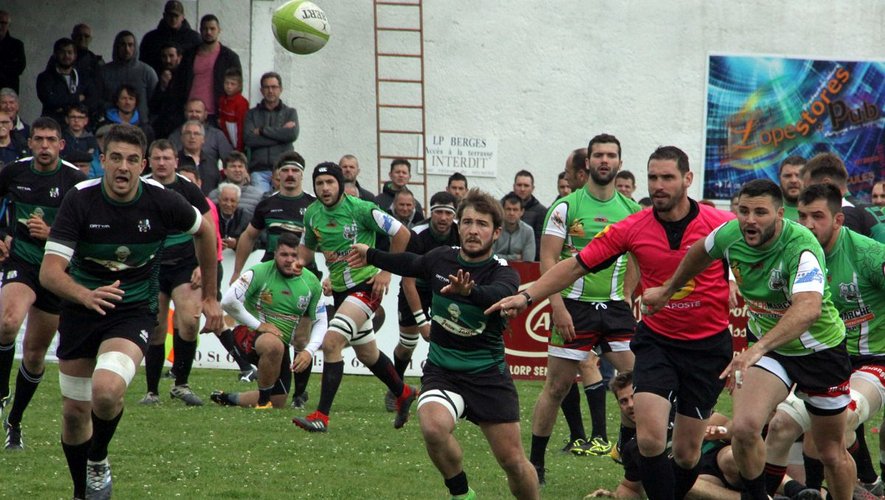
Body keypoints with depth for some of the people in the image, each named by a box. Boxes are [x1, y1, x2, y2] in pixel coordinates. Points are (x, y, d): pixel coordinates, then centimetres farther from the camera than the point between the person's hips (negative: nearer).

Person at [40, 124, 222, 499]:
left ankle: (98, 461, 1)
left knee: (107, 391, -29)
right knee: (74, 412, 8)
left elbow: (204, 231, 8)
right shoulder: (80, 201, -17)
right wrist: (86, 295, -44)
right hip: (80, 309, 2)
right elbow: (50, 271, -24)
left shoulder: (161, 201, -14)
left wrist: (210, 297, 13)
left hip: (133, 311, -2)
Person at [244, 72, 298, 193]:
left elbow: (293, 134, -4)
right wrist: (281, 134, -2)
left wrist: (262, 130, 0)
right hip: (259, 170, 0)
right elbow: (248, 139, -1)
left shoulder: (290, 113, 16)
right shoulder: (252, 114, 16)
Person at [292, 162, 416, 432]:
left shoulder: (360, 209, -15)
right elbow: (307, 248, 20)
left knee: (331, 342, -23)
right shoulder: (312, 214, 3)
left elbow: (401, 234, -8)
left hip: (365, 285, -7)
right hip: (339, 289, 7)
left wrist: (386, 272, -8)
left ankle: (322, 415, -22)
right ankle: (403, 393, 46)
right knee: (367, 353, 20)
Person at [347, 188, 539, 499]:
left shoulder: (503, 274, -13)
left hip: (488, 376, -2)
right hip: (441, 371, 2)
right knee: (433, 427, -29)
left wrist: (469, 291, -60)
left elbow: (498, 295, -39)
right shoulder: (441, 258, -1)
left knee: (513, 461, -3)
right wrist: (372, 256, 38)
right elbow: (411, 264, 23)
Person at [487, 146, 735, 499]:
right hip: (656, 341, 1)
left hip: (709, 345, -1)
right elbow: (576, 265, -2)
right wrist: (526, 296, -12)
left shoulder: (722, 225, -12)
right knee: (649, 439, -18)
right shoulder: (632, 229, -6)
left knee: (687, 454, 5)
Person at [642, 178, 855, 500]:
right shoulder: (731, 235, -16)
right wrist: (668, 290, 23)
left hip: (820, 349, -3)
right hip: (767, 345, 4)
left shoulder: (801, 247, -34)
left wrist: (758, 349, -64)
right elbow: (700, 253, 10)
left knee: (832, 454, 8)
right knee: (745, 427, -21)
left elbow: (809, 309, -52)